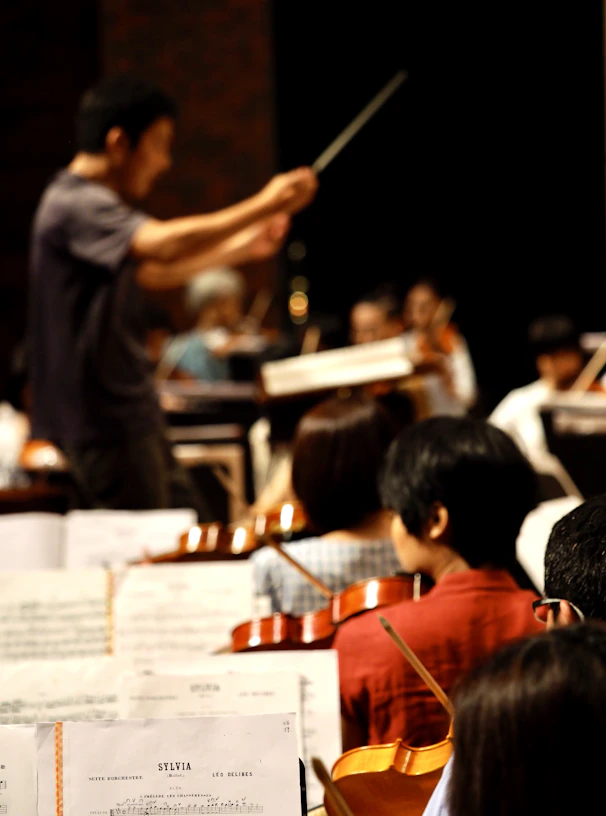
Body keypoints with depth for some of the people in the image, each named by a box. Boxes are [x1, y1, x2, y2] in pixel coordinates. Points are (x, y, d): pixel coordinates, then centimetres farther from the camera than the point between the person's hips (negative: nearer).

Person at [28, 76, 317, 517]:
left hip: (132, 414, 10)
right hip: (105, 426, -10)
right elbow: (163, 244, -34)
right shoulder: (74, 205, -19)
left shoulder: (96, 203, 15)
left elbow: (149, 272, 29)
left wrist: (242, 248, 24)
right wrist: (264, 205, -25)